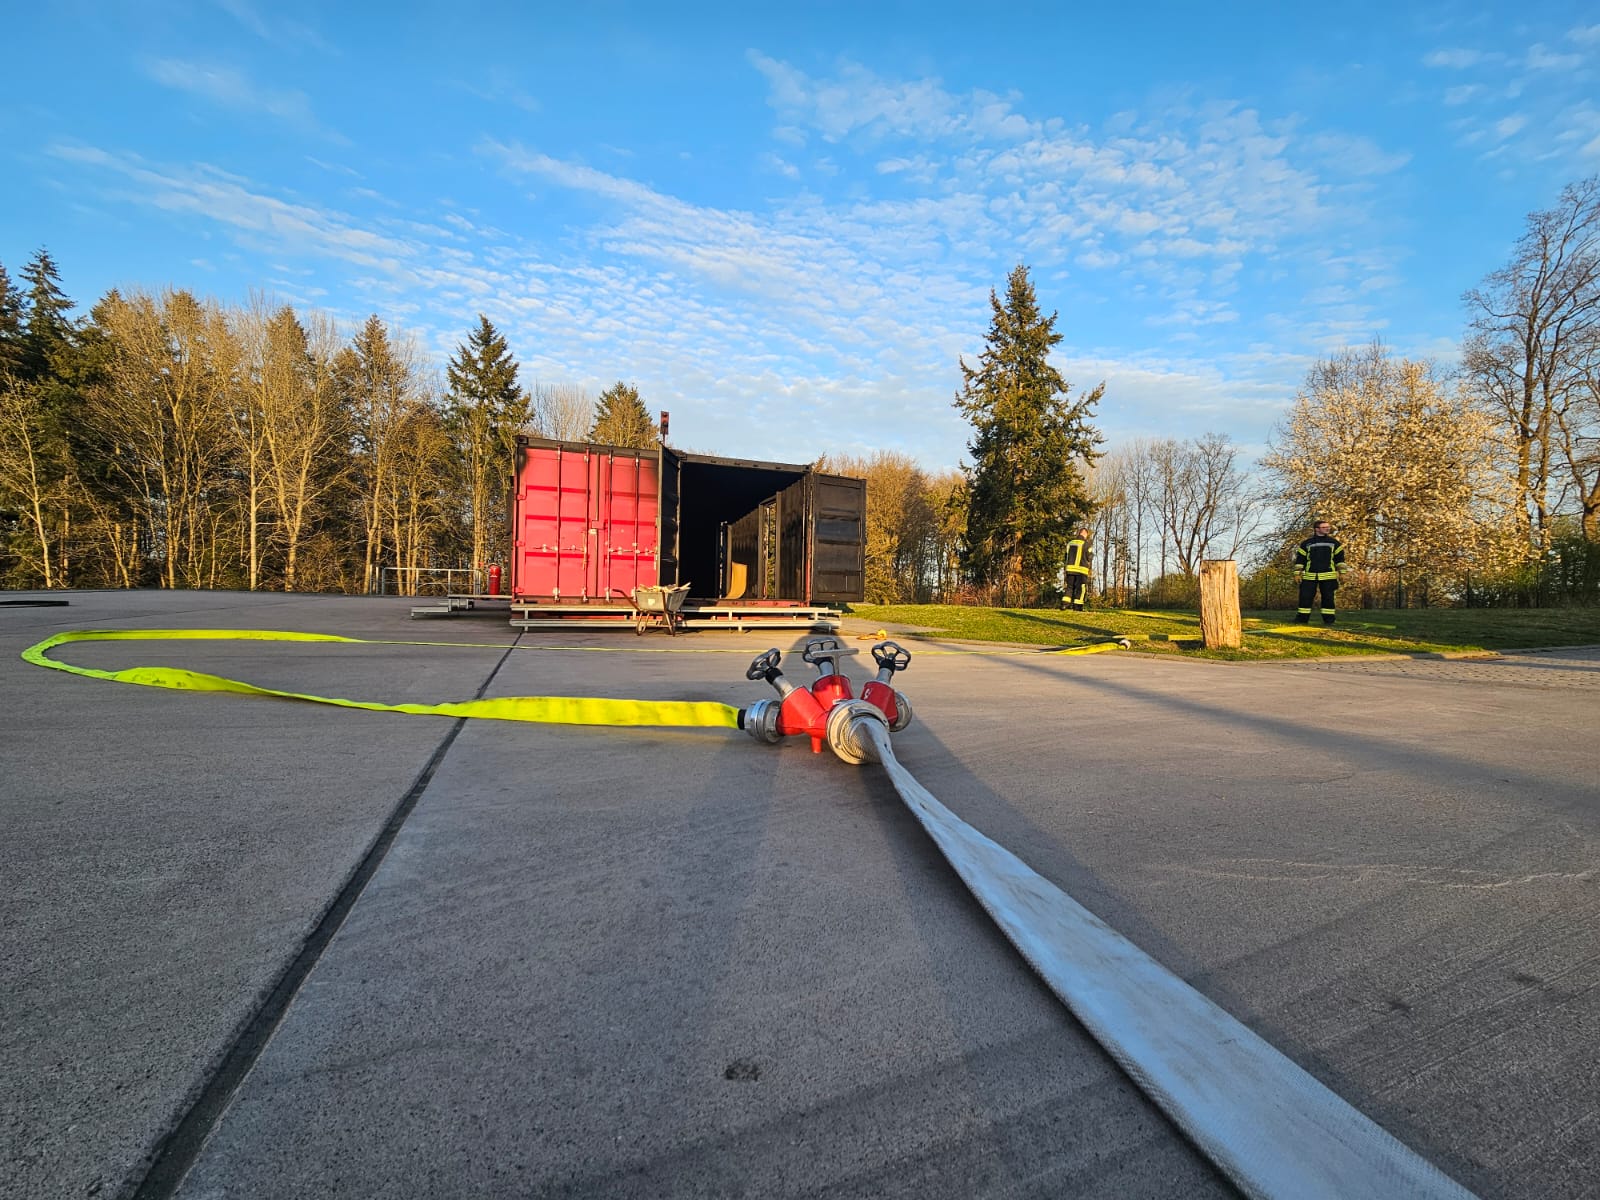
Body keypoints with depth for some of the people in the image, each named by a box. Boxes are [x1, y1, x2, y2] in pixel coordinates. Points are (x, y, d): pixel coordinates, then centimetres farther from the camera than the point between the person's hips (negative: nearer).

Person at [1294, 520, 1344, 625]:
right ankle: (1302, 618, 6)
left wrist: (1342, 572, 6)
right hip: (1309, 576, 0)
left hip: (1328, 576, 0)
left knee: (1328, 598, 2)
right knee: (1305, 597, -2)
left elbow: (1340, 558, 12)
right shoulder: (1306, 543, 7)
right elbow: (1300, 559, 9)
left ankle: (1328, 619, 9)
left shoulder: (1334, 542, 10)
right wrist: (1297, 572, 4)